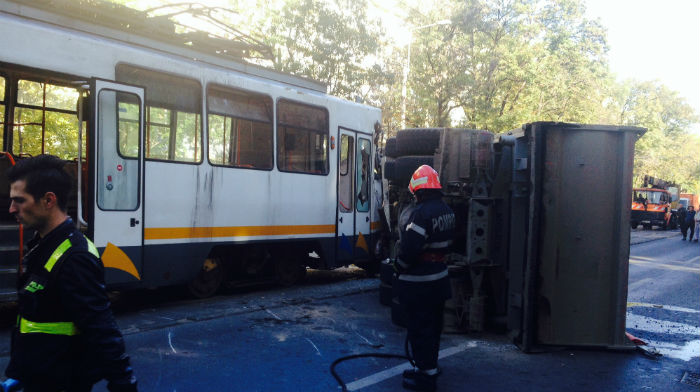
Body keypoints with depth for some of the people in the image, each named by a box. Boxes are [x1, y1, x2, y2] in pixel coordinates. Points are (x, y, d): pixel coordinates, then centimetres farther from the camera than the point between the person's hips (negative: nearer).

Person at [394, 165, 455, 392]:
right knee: (433, 326, 19)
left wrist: (400, 268, -10)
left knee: (419, 328, 1)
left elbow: (409, 248, -26)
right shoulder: (447, 211, 6)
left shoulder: (419, 213, -23)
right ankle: (430, 366, 33)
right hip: (440, 278, 9)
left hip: (418, 283, -9)